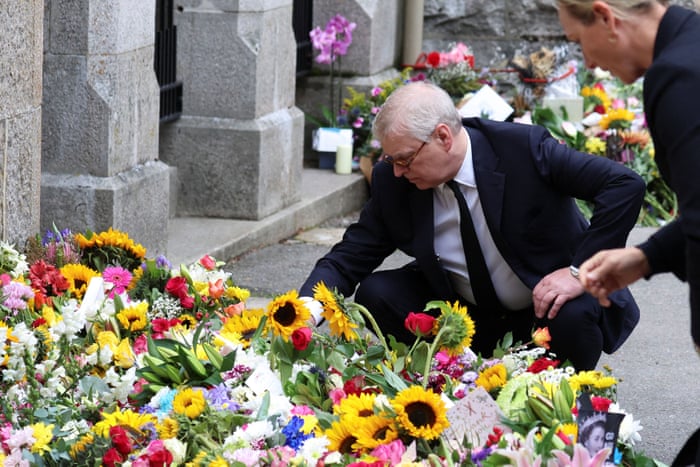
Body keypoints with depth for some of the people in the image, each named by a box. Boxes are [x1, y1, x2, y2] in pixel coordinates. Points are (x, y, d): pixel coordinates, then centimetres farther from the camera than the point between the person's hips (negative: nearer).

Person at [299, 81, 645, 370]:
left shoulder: (523, 148, -23)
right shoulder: (393, 182, -11)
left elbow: (626, 185, -25)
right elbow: (347, 259, -6)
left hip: (546, 304, -4)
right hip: (467, 314, 4)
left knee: (575, 317, -36)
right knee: (375, 294, -16)